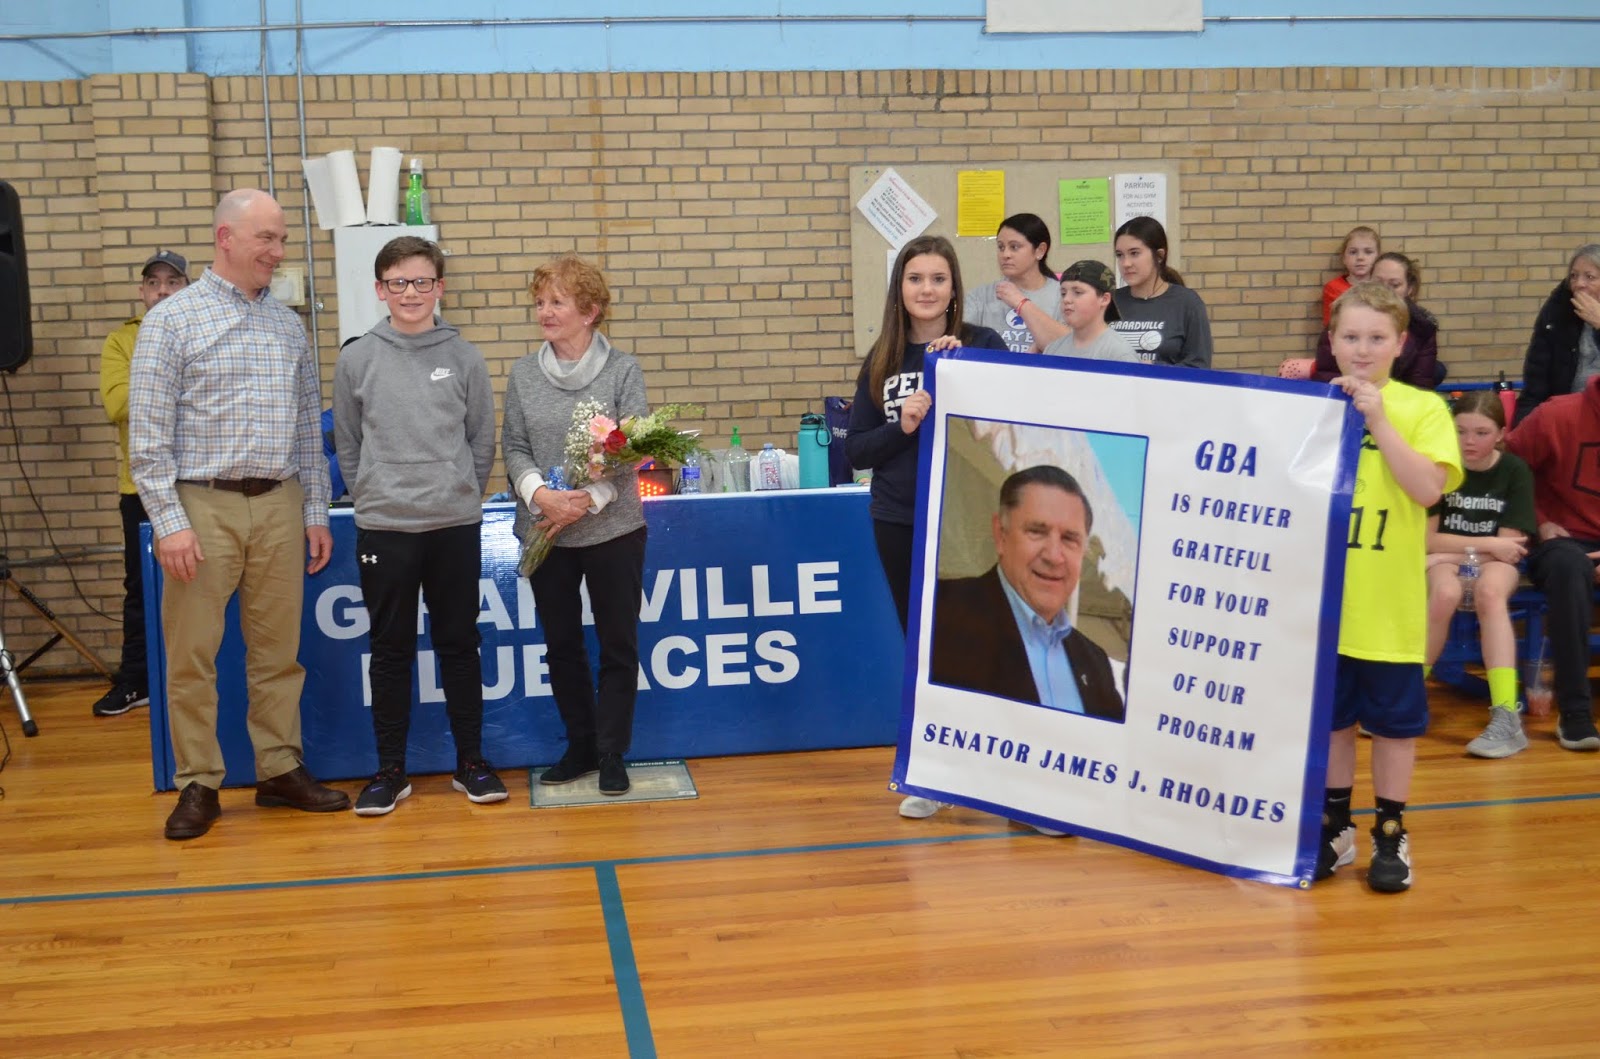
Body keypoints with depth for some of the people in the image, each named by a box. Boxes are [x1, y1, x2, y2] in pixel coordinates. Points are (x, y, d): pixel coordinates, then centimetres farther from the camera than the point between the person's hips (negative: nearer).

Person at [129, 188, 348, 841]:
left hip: (279, 505, 4)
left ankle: (281, 769, 20)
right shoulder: (173, 319, -3)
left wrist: (316, 513, 10)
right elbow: (148, 433, -7)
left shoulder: (288, 324, 11)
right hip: (203, 504, -4)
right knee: (192, 655, 1)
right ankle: (198, 785, 12)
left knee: (278, 648, 9)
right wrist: (169, 522, -13)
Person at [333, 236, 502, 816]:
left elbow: (482, 440, 6)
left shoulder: (464, 357, 1)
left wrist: (462, 497, 4)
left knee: (460, 646, 8)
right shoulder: (357, 359, 1)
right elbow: (347, 445, 7)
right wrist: (374, 498, 3)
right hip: (383, 528, 0)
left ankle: (470, 762, 19)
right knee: (390, 652, 7)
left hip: (456, 526, 0)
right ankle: (390, 770, 17)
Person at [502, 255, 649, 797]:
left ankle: (612, 754, 14)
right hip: (544, 532, 3)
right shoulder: (523, 373, 5)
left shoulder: (622, 370, -4)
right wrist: (538, 493, -16)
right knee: (561, 644, 11)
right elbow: (514, 446, 3)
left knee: (618, 645, 3)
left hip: (613, 529, -3)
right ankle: (580, 746, 25)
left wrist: (589, 499, -20)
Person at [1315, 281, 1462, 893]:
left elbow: (1428, 488, -17)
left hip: (1388, 601, -2)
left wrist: (1379, 420, -19)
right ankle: (1334, 827, 28)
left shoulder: (1423, 409, -3)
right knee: (1329, 713, 13)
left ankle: (1391, 835, 22)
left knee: (1394, 718, 8)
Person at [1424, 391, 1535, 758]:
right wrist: (1486, 543, -10)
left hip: (1495, 562, 0)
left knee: (1490, 593, -37)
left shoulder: (1515, 472, -3)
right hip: (1442, 560, 0)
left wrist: (1463, 549, -11)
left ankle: (1506, 717, -44)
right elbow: (1426, 539, -5)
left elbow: (1509, 545, -5)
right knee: (1446, 593, -37)